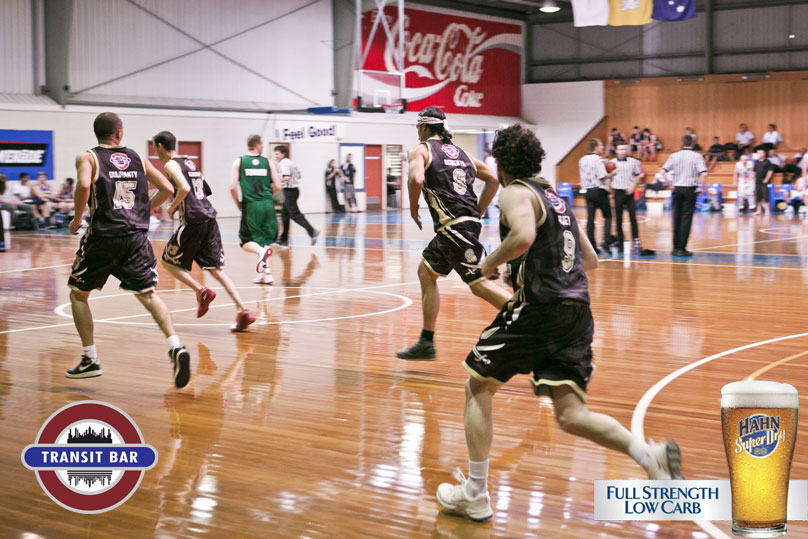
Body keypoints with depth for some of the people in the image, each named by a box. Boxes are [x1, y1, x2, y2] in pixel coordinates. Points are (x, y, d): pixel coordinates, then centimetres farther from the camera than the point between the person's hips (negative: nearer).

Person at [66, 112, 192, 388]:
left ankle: (90, 360, 15)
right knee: (148, 294, 5)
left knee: (78, 294, 16)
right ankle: (176, 346, -19)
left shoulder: (87, 158, 3)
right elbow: (167, 189, 14)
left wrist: (76, 220, -5)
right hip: (137, 236, 3)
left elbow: (84, 185, -18)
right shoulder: (137, 158, 14)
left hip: (103, 236, -3)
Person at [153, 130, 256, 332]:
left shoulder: (170, 165, -4)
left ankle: (201, 291, -5)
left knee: (168, 261, 12)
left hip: (193, 222, -7)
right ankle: (243, 311, -7)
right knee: (216, 268, 6)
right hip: (210, 218, 8)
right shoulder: (189, 162, 21)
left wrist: (173, 207, -5)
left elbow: (184, 189, -20)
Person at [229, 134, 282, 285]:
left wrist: (238, 204, 10)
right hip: (268, 204, 2)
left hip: (251, 205, -2)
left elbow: (233, 187, -6)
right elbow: (277, 187, 4)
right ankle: (266, 272, 10)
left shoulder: (239, 162, 2)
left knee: (246, 241, 6)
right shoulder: (268, 162, 5)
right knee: (265, 239, 16)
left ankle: (260, 250, -25)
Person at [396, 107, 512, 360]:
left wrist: (413, 208, -3)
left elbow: (416, 179, -20)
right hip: (468, 221, 8)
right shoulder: (459, 152, 20)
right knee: (426, 272, 18)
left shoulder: (421, 150, 0)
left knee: (480, 284, -8)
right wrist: (477, 213, 19)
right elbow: (493, 179, 15)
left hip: (453, 226, -8)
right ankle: (426, 343, 20)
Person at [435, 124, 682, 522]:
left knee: (478, 387, 10)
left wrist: (490, 264, -8)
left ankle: (475, 495, 12)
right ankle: (651, 456, -19)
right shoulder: (556, 197, 24)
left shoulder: (516, 193, -2)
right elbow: (590, 260, 26)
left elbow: (523, 236, -24)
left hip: (539, 308, -7)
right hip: (578, 311, 7)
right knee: (570, 416, 3)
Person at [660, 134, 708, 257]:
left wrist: (669, 184, 3)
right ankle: (682, 248, -3)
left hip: (677, 189, 3)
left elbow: (663, 171, -4)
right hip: (690, 189, -3)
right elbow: (703, 174, -15)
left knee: (677, 218, 11)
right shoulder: (696, 156, -3)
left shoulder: (674, 156, 5)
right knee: (686, 219, -1)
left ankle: (676, 247, 13)